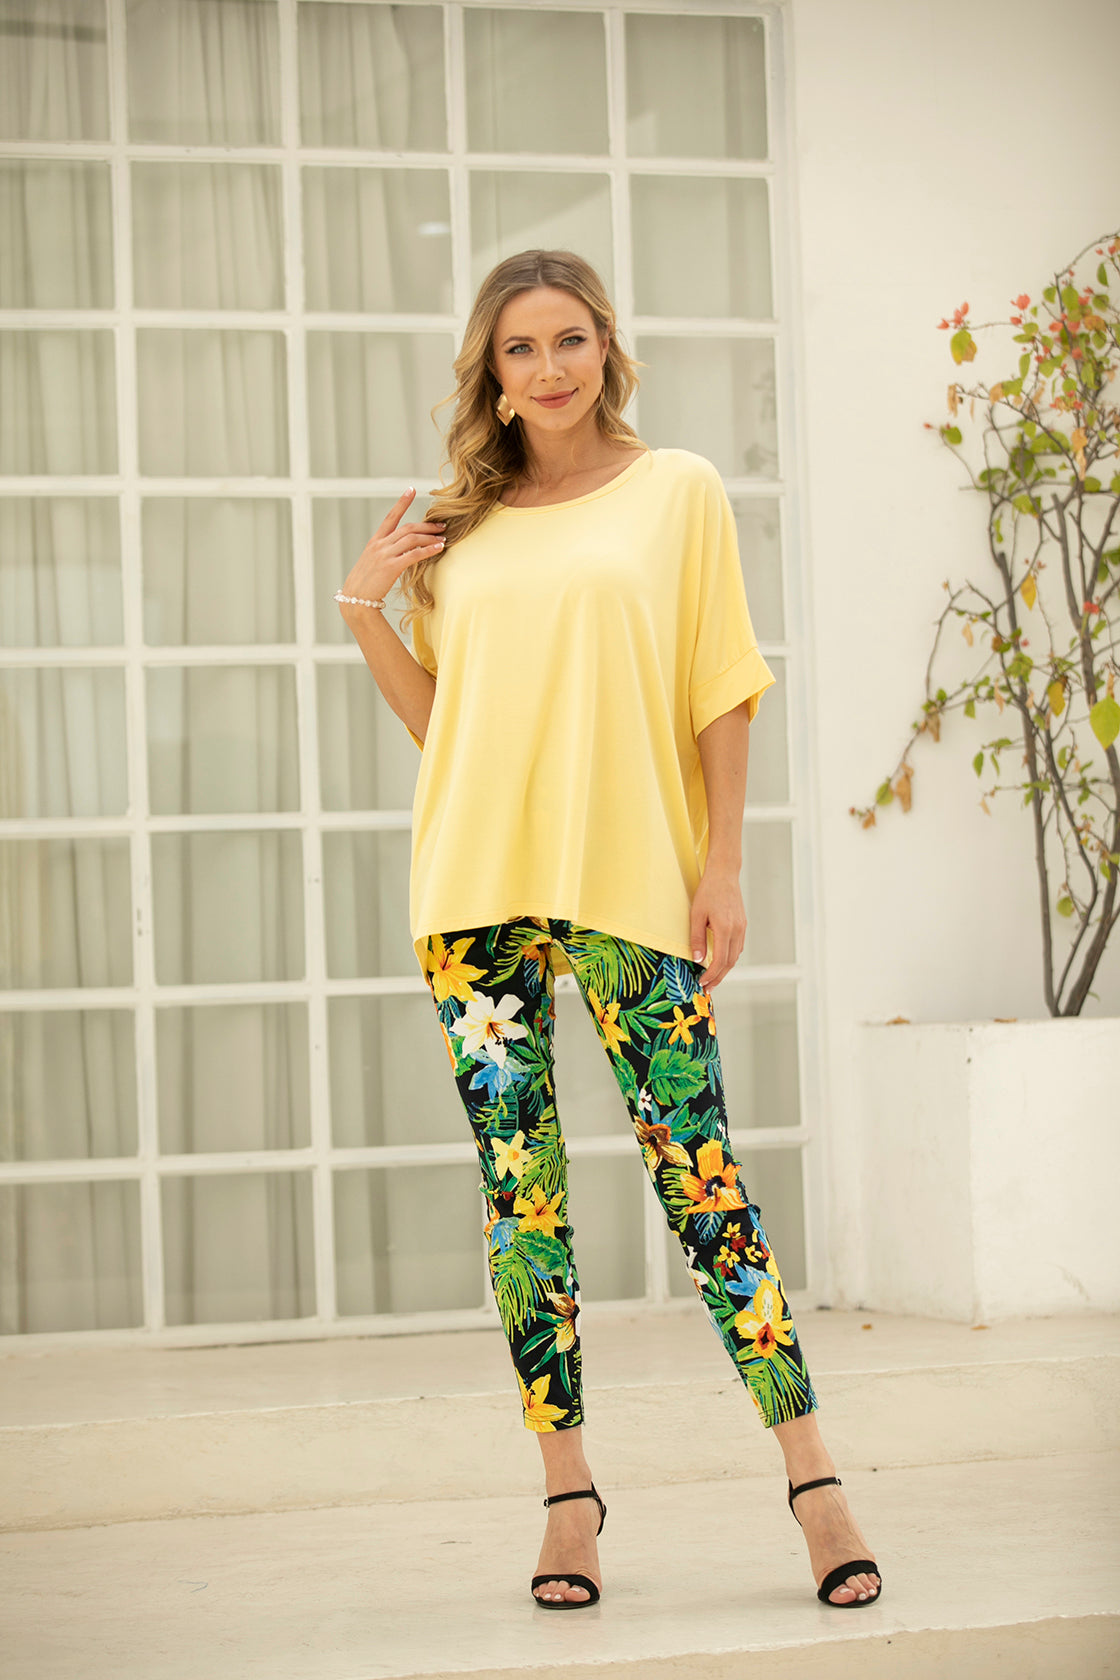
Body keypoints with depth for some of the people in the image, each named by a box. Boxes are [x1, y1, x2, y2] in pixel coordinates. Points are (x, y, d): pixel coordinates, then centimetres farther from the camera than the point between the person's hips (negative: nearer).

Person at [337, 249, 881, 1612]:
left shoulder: (677, 491, 6)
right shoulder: (461, 526, 14)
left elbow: (720, 691, 4)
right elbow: (437, 719, 16)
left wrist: (723, 864, -3)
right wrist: (365, 614, 3)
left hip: (630, 881, -3)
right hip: (476, 883, 3)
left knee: (695, 1169, -7)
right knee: (520, 1188, 2)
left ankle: (811, 1474, -3)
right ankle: (567, 1491, 8)